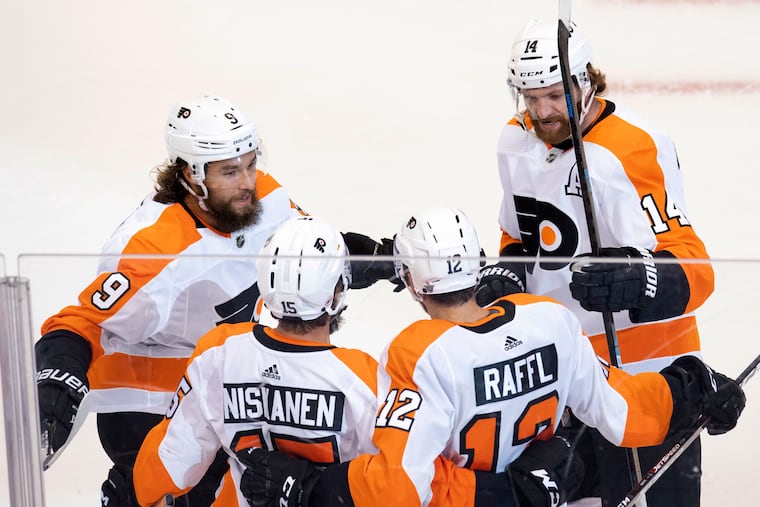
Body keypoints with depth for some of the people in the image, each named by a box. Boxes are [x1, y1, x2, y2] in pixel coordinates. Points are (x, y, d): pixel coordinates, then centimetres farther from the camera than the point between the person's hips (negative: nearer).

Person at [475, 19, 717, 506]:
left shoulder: (634, 150, -23)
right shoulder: (517, 141, 3)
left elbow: (692, 271, -31)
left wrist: (635, 284, -50)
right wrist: (505, 276, 1)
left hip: (643, 367, -7)